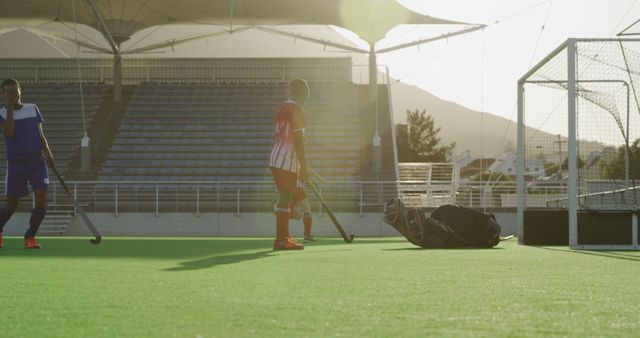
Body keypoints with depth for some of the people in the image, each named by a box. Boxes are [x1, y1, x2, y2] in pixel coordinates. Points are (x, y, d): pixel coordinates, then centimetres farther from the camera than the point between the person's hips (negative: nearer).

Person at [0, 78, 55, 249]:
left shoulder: (33, 108, 10)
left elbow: (40, 134, 12)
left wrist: (47, 152, -3)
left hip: (37, 160, 2)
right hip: (16, 162, -2)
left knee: (41, 199, -14)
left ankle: (30, 237, 1)